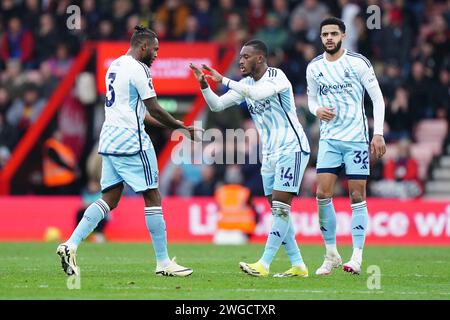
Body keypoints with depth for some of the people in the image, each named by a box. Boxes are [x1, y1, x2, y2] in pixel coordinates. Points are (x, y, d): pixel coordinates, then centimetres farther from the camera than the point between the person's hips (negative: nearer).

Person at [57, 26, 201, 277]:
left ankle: (71, 245, -6)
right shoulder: (138, 69, -12)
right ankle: (163, 262, 3)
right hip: (130, 140, -9)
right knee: (152, 197, -1)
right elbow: (154, 110, -12)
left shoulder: (115, 66, 17)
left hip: (109, 139, 9)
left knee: (110, 199, 8)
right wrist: (182, 128, 1)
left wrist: (172, 124, 24)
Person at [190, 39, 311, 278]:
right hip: (270, 154, 9)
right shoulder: (245, 84, 9)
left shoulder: (276, 77, -13)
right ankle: (298, 265, 11)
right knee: (278, 211, 6)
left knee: (280, 206, -12)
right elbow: (216, 105, 8)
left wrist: (224, 81, -32)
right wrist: (204, 84, -10)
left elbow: (260, 93, -33)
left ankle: (263, 264, -18)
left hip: (292, 149, -8)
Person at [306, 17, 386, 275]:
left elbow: (378, 98, -3)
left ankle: (357, 258, -1)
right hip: (329, 138, 3)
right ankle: (331, 255, 4)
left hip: (356, 138, -3)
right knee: (323, 193, -7)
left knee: (357, 197, -3)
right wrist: (317, 110, -6)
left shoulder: (358, 63, -7)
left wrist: (378, 134, -9)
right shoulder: (314, 67, 5)